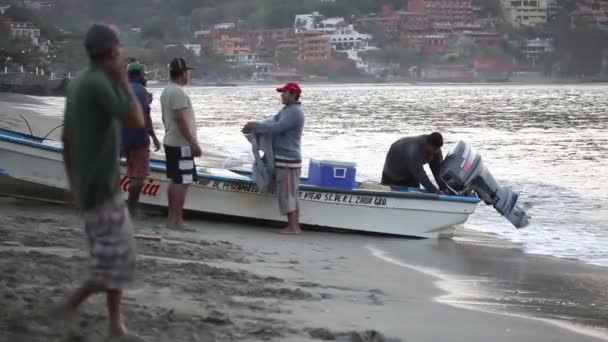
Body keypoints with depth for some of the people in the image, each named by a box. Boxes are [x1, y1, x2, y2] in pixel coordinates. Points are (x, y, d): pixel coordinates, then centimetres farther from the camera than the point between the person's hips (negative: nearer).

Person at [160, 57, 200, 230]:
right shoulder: (178, 92, -17)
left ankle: (171, 218, 17)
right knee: (182, 182, -9)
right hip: (181, 144, -10)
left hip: (170, 141, 10)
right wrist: (193, 143, -22)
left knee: (175, 181, 13)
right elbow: (180, 119, -23)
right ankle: (177, 221, -11)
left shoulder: (167, 91, 14)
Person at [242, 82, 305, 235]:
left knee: (287, 194, -8)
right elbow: (272, 122, 11)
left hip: (287, 159, -10)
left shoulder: (294, 112, -16)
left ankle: (292, 227, -7)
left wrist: (255, 126, -15)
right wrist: (254, 126, -4)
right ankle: (295, 226, 14)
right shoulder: (287, 110, 18)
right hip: (284, 158, 10)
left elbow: (276, 127, -23)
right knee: (291, 194, 11)